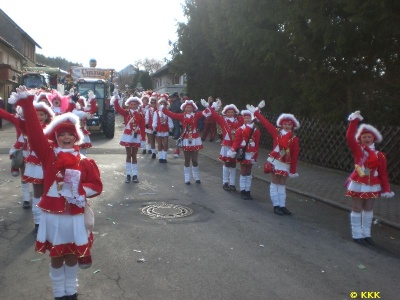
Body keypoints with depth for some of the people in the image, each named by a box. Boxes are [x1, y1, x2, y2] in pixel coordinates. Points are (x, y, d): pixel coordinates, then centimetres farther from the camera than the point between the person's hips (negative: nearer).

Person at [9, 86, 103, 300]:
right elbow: (35, 132, -14)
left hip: (75, 216, 1)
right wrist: (27, 104, -22)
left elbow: (96, 185, -3)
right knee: (56, 256, 14)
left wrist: (80, 190, -21)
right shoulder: (48, 155, -4)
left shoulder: (84, 162, -2)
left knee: (72, 255, 17)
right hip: (52, 215, 0)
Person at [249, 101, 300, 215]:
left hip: (286, 164, 1)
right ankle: (276, 205, 9)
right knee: (275, 184, 3)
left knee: (282, 185, 9)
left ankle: (282, 205, 15)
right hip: (275, 161, -1)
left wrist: (293, 170, -3)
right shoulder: (276, 133, -1)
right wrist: (256, 111, -3)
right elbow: (265, 123, -1)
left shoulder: (295, 139, -1)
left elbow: (295, 156, -2)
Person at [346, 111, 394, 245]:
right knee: (357, 209, 5)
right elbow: (349, 137, -20)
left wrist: (386, 189, -1)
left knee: (368, 210, 15)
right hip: (358, 184, -3)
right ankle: (357, 235, 15)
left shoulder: (379, 155, -2)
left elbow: (383, 173, 1)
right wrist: (354, 120, -22)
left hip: (372, 186, 3)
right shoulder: (358, 149, -6)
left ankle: (366, 234, 29)